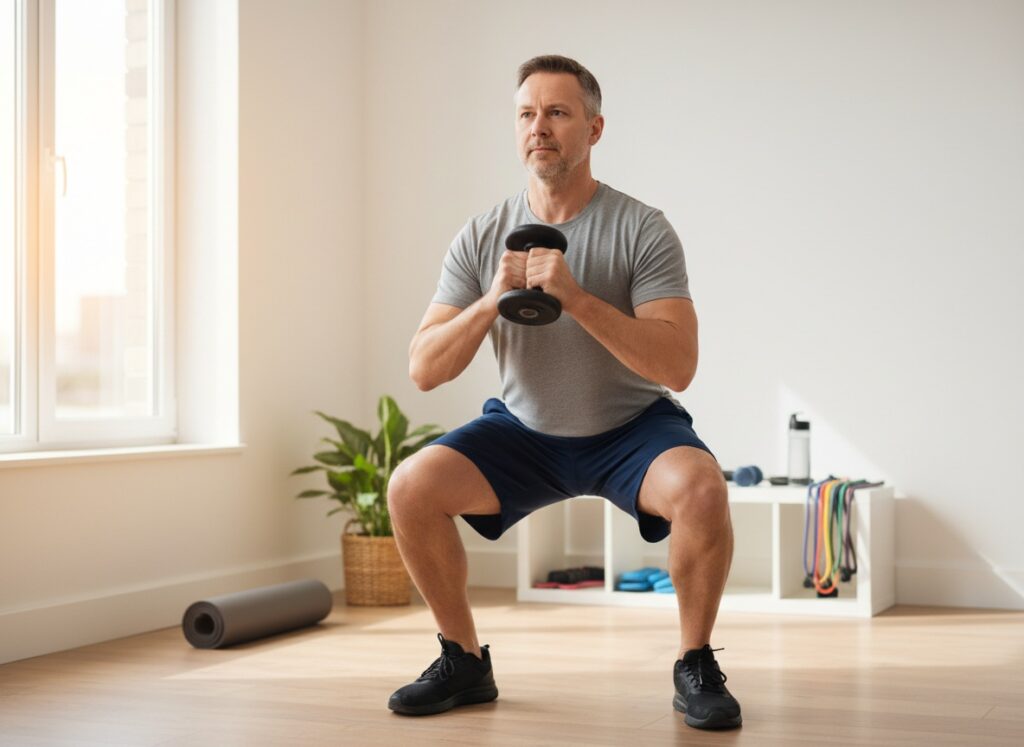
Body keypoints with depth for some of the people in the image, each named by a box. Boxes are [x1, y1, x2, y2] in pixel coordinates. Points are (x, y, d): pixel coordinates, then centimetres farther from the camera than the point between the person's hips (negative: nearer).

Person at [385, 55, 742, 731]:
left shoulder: (642, 231, -17)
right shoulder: (482, 238, -7)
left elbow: (677, 366, -27)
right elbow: (424, 371, -11)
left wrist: (575, 296, -36)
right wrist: (490, 302, -28)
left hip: (631, 427, -3)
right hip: (525, 431, 3)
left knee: (701, 489, -34)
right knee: (411, 487, -19)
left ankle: (696, 668, -9)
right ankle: (465, 662, 2)